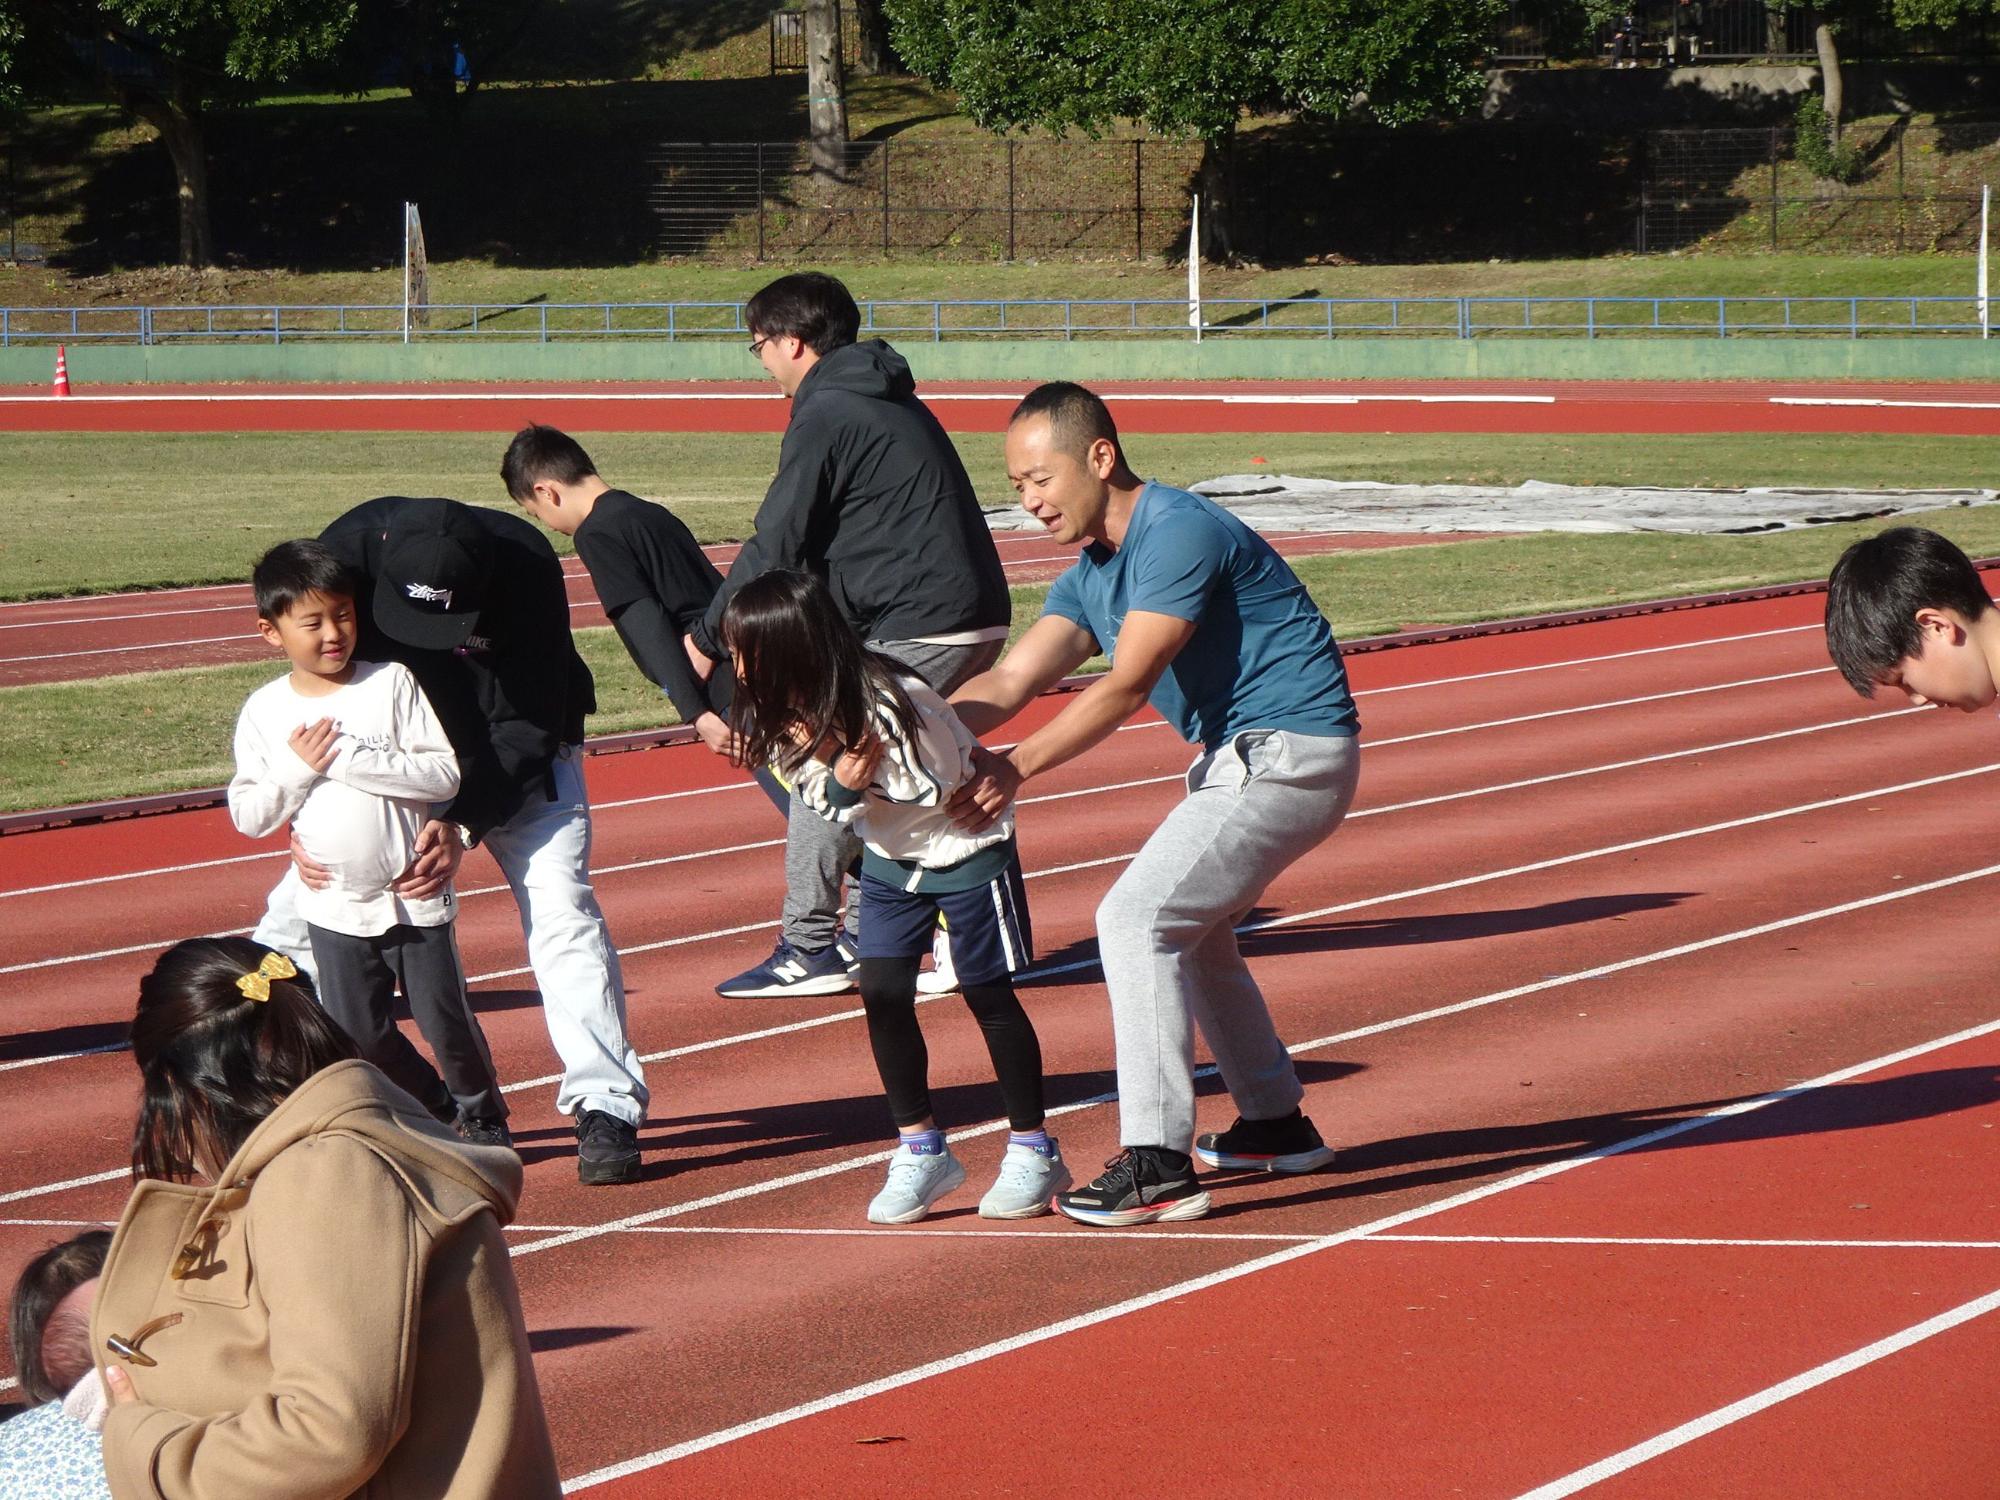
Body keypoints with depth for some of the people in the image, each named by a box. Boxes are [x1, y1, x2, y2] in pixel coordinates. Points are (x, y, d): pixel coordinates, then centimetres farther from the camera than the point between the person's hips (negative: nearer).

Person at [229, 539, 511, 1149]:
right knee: (361, 1035, 5)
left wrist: (351, 760, -20)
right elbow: (248, 817, 0)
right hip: (336, 909, 2)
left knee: (446, 1018, 4)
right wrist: (298, 768, -15)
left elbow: (445, 774, -15)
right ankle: (438, 1110, 27)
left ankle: (483, 1117, 27)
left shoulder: (392, 684, -7)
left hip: (414, 897, -2)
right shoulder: (265, 712, -1)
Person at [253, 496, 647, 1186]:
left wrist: (463, 823, -39)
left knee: (560, 905, -18)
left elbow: (525, 727, -27)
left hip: (519, 755, -2)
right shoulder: (348, 551, -30)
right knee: (297, 905, -4)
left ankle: (607, 1108, -15)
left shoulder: (526, 566, -34)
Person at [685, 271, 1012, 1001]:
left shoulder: (826, 418, -8)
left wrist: (706, 637, 1)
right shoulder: (894, 403, 21)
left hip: (919, 630, -9)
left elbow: (774, 548, -9)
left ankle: (810, 948, -3)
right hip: (977, 618, 9)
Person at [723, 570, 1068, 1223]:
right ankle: (921, 1149, 8)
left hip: (965, 847, -7)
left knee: (988, 994, 0)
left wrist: (867, 772, -34)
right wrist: (840, 780, -26)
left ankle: (1034, 1152, 11)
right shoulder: (792, 708, -10)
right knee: (882, 993, -2)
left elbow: (946, 787, -25)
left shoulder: (892, 702, -32)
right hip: (890, 856, 7)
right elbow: (820, 796, -4)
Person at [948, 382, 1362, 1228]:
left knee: (1138, 919, -18)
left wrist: (1017, 769, -30)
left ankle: (1158, 1165, -20)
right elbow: (1011, 683, 2)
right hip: (1238, 757, 11)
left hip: (1288, 754, -11)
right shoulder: (1091, 575, 11)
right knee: (1186, 925, 25)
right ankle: (1276, 1125, 38)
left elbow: (1125, 688, -24)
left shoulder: (1178, 535, -19)